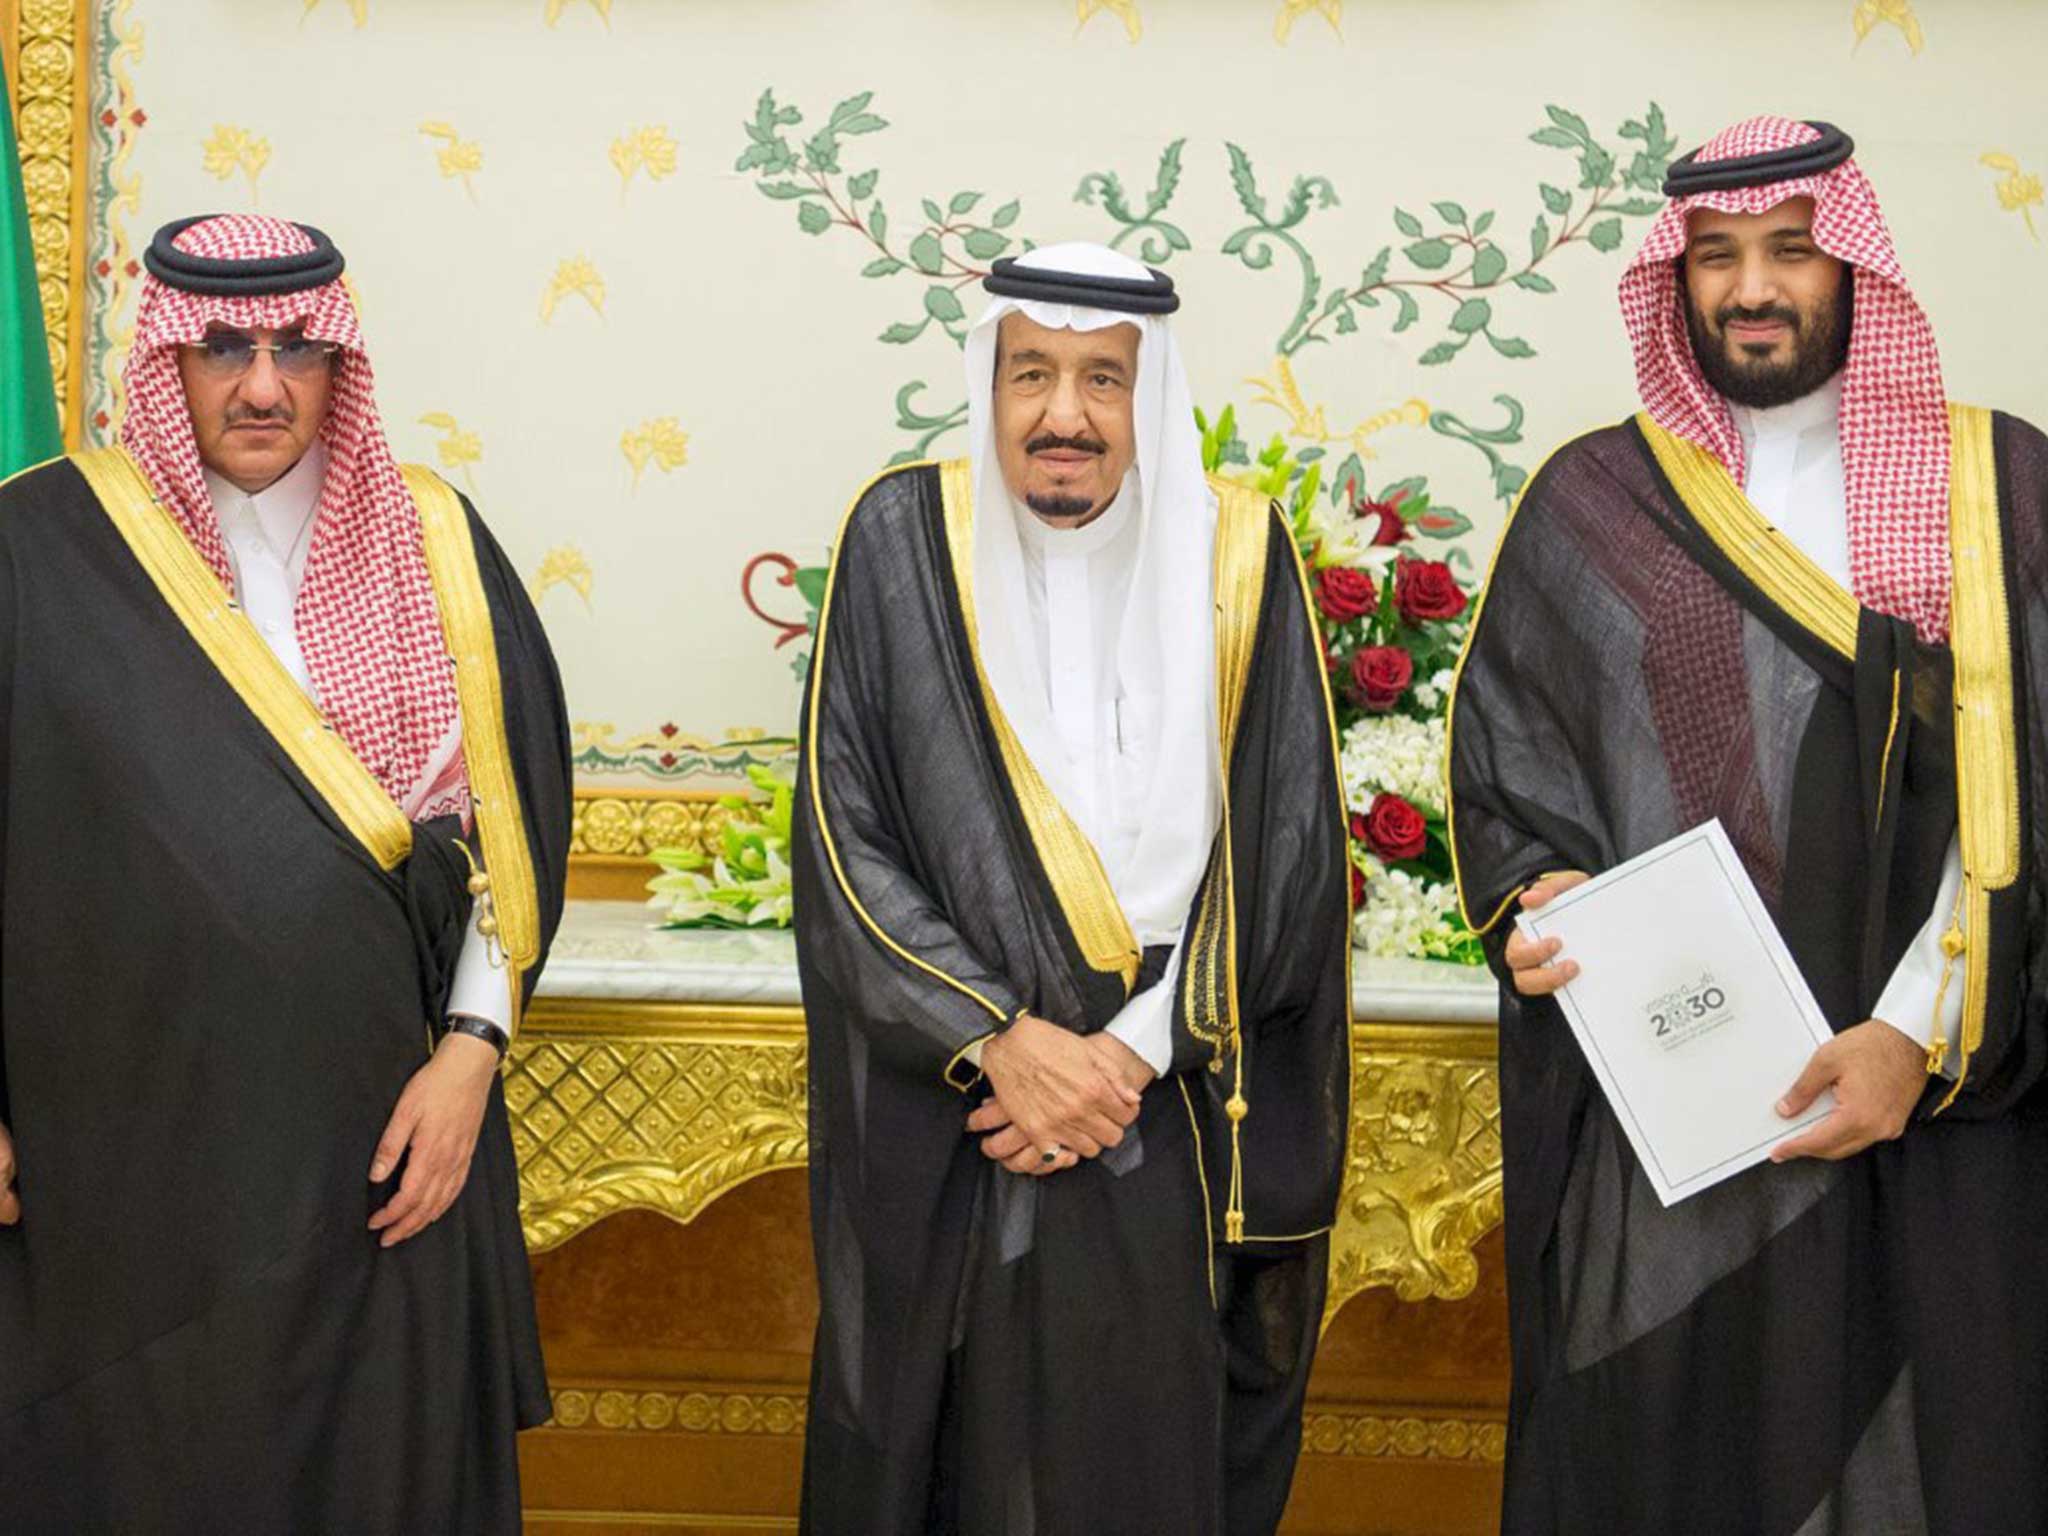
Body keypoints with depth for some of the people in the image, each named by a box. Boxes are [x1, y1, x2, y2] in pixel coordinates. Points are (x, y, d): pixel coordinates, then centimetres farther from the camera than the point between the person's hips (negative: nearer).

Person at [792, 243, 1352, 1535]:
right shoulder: (904, 539, -1)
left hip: (1179, 1140, 1)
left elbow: (1288, 850, -3)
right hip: (951, 1135, 0)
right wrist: (996, 1039, -15)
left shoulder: (1237, 554, 0)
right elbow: (841, 835, -5)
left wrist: (1133, 1054, -12)